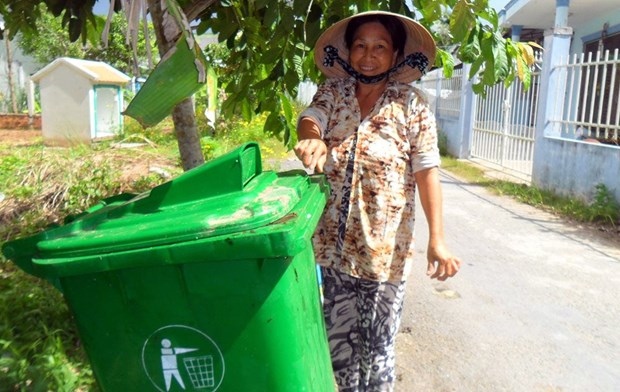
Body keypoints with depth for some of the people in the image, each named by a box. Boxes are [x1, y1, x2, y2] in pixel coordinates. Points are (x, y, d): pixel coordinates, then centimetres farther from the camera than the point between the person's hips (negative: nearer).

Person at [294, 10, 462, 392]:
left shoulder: (411, 105, -1)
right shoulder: (332, 91, 7)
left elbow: (427, 172, -7)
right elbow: (310, 117, -12)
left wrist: (437, 239, -15)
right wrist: (311, 138, -37)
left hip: (385, 246, -2)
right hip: (335, 242, 3)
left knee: (378, 346, 9)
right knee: (339, 340, 16)